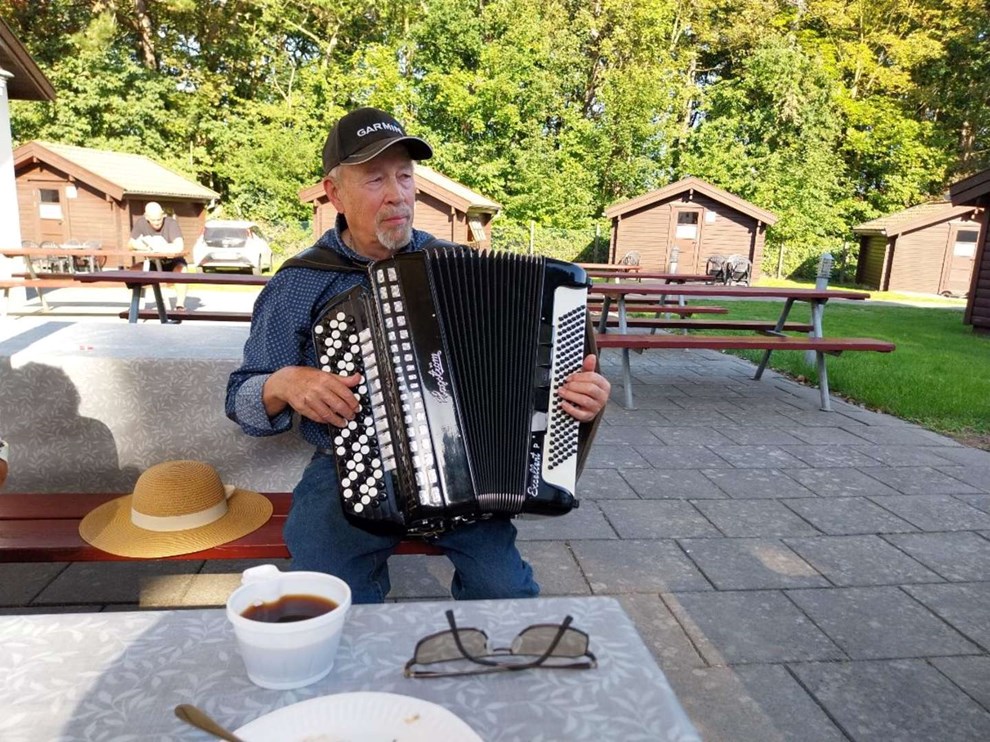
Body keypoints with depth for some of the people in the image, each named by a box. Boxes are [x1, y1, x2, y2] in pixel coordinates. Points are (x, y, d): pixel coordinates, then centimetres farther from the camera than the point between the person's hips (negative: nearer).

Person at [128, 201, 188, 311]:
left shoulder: (171, 223, -24)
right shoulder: (140, 222, -12)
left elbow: (179, 246, -39)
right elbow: (130, 244, -13)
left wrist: (157, 247, -41)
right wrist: (140, 245, -36)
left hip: (173, 261, -4)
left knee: (180, 269, -35)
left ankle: (180, 305, -25)